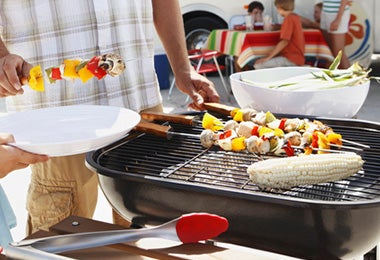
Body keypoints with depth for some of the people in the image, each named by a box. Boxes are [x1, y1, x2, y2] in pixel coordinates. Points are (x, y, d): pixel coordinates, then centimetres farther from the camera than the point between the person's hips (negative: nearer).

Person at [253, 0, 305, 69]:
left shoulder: (289, 19, -15)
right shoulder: (295, 17, 12)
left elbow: (284, 41, -22)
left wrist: (268, 57, -19)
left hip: (291, 59, -10)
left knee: (258, 65, -21)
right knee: (259, 61, 14)